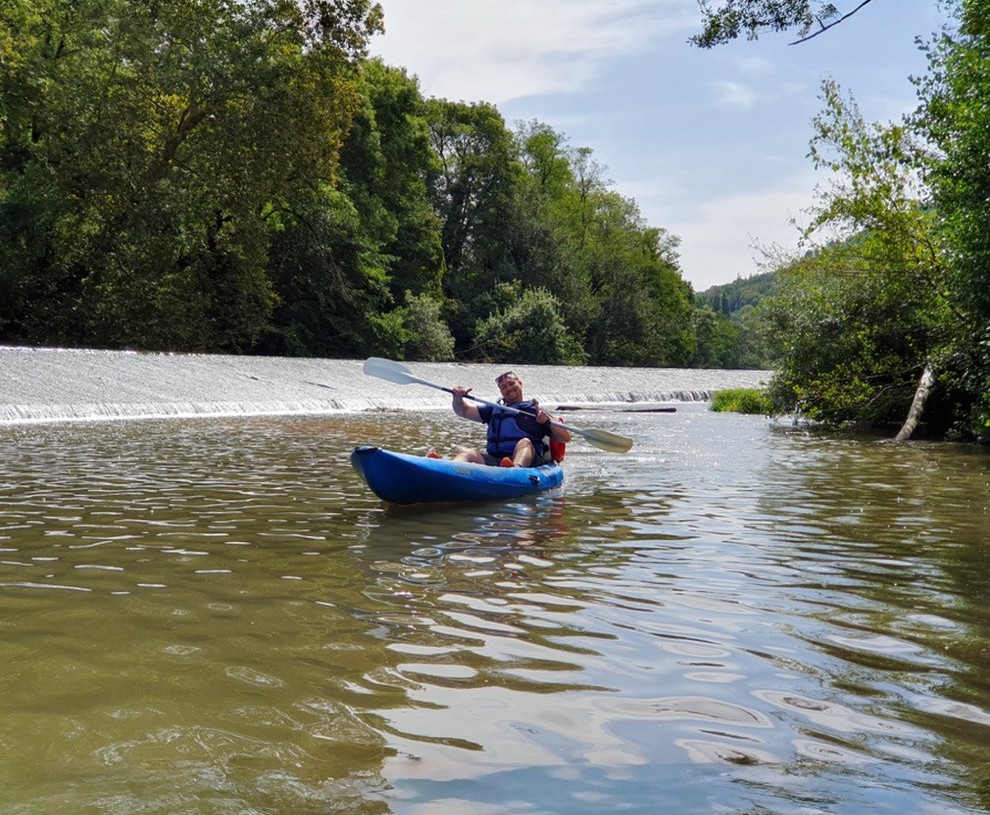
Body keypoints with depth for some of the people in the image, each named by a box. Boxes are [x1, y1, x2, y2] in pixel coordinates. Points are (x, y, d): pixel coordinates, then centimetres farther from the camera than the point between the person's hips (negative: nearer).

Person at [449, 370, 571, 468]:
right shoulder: (493, 409, 29)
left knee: (525, 442, -34)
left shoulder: (535, 412, 16)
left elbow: (566, 437, 8)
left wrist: (548, 421, -10)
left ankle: (515, 469, -67)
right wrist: (458, 397, 1)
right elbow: (463, 411, 22)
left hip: (527, 461, -3)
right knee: (465, 452, -22)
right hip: (493, 460, 3)